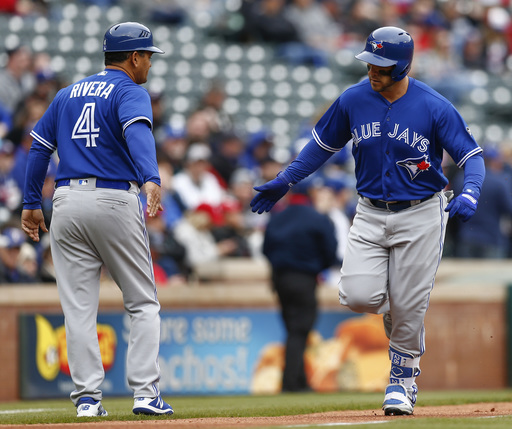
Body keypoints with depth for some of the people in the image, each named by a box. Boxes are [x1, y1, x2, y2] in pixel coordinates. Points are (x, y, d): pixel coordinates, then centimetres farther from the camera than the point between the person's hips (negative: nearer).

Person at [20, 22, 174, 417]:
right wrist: (151, 180, -39)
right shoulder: (130, 93, -3)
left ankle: (87, 397, -1)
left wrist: (32, 204, 20)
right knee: (143, 302, 5)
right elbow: (138, 133, -23)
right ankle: (145, 392, -3)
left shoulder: (67, 95, 17)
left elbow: (39, 147, 17)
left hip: (67, 202, 5)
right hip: (115, 201, -5)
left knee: (79, 307, 4)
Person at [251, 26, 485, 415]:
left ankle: (403, 381, 19)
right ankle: (395, 310, 22)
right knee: (358, 295, -14)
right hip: (370, 213, 3)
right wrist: (285, 181, 10)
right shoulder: (353, 100, -3)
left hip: (420, 214, -3)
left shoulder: (435, 108, -13)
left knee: (409, 308, -4)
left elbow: (472, 156, -10)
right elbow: (323, 144, 12)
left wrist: (470, 193, -30)